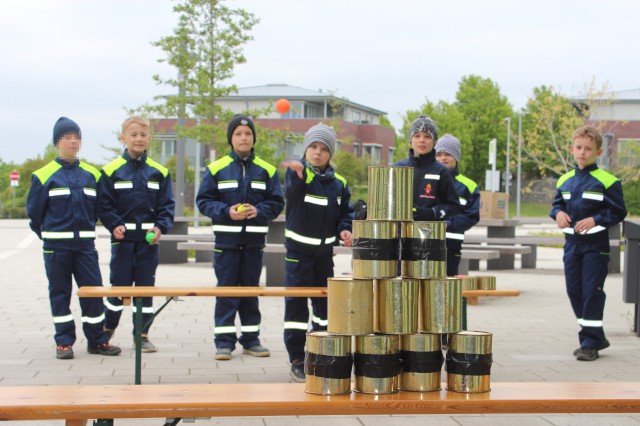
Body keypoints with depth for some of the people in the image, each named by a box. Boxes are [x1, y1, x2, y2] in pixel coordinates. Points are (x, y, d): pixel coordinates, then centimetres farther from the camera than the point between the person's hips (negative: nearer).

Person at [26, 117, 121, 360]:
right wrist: (47, 234, 9)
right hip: (56, 245, -3)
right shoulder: (44, 176, -3)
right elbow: (34, 211, 3)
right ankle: (64, 342, 11)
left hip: (85, 243, 3)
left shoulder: (91, 174, 7)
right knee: (59, 292, 3)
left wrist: (86, 229, 12)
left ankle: (97, 340, 9)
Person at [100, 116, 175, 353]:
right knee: (119, 286, 1)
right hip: (122, 238, -2)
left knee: (146, 287, 6)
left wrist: (160, 227, -9)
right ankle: (107, 331, 18)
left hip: (149, 239, 2)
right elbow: (104, 205, -1)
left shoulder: (159, 172, 7)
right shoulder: (111, 171, 0)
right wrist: (114, 225, -16)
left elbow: (167, 205, 6)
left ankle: (142, 334, 15)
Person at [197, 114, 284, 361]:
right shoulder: (216, 169, 0)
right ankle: (224, 341, 5)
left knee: (251, 290, 10)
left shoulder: (266, 170, 5)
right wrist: (226, 212, -17)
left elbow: (277, 203, 3)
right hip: (226, 240, -2)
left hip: (254, 240, 2)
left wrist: (259, 210, -15)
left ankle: (251, 339, 18)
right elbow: (204, 201, -2)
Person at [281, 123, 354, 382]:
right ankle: (297, 360, -1)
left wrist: (345, 229, -7)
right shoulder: (297, 172, -11)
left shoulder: (338, 183, 5)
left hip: (325, 250, 5)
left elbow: (346, 212, 15)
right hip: (298, 248, -5)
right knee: (296, 303, -6)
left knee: (324, 301, 13)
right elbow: (292, 192, -34)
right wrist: (298, 174, -57)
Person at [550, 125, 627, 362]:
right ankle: (596, 337, 22)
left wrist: (595, 220, -19)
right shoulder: (564, 180, 8)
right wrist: (558, 213, -3)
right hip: (571, 243, 6)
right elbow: (557, 204, 19)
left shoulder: (607, 181, -9)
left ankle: (590, 343, 0)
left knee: (592, 292, -7)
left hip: (595, 245, -6)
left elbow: (618, 211, -8)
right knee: (574, 291, 9)